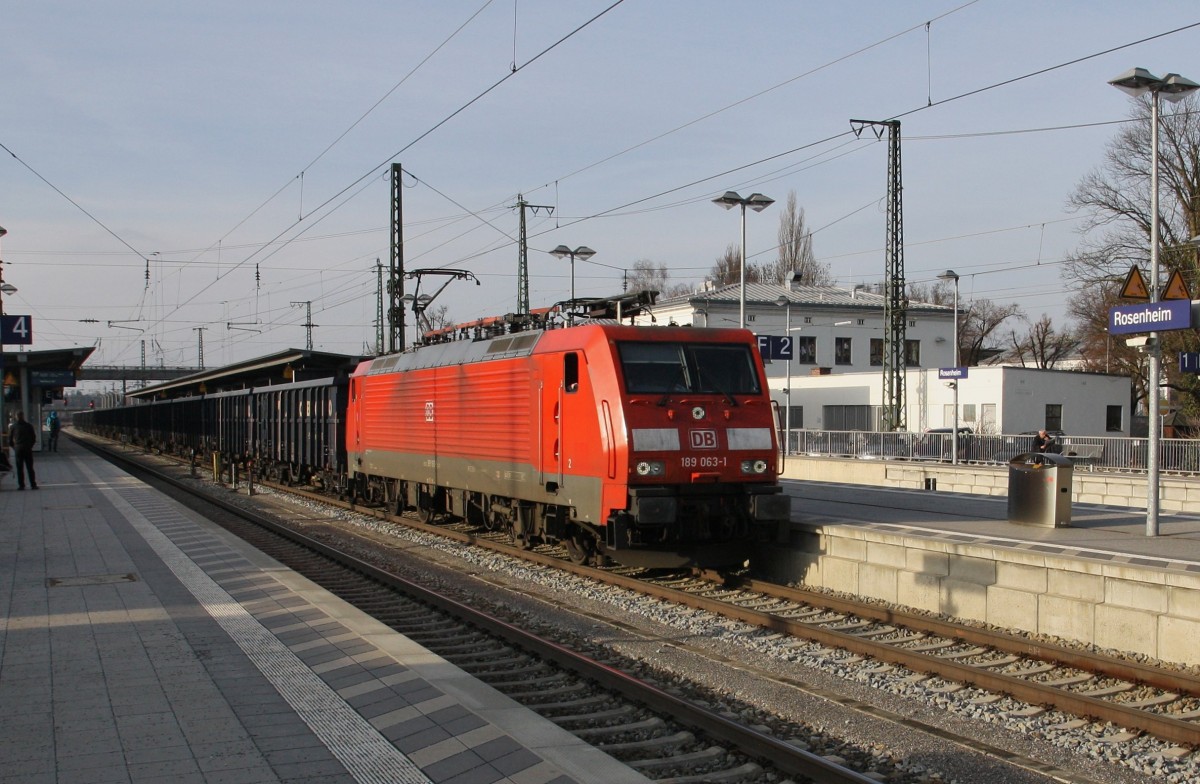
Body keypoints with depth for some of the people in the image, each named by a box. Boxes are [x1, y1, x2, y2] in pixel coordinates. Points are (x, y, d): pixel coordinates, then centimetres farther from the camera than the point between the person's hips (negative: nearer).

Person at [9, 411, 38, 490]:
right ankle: (33, 485, 3)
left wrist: (14, 447, 16)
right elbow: (34, 438, 6)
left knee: (19, 468, 4)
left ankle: (21, 485, 2)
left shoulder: (13, 427, 0)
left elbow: (10, 439, 3)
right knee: (30, 468, 5)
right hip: (28, 449, 1)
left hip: (18, 449, -1)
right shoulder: (29, 426, 1)